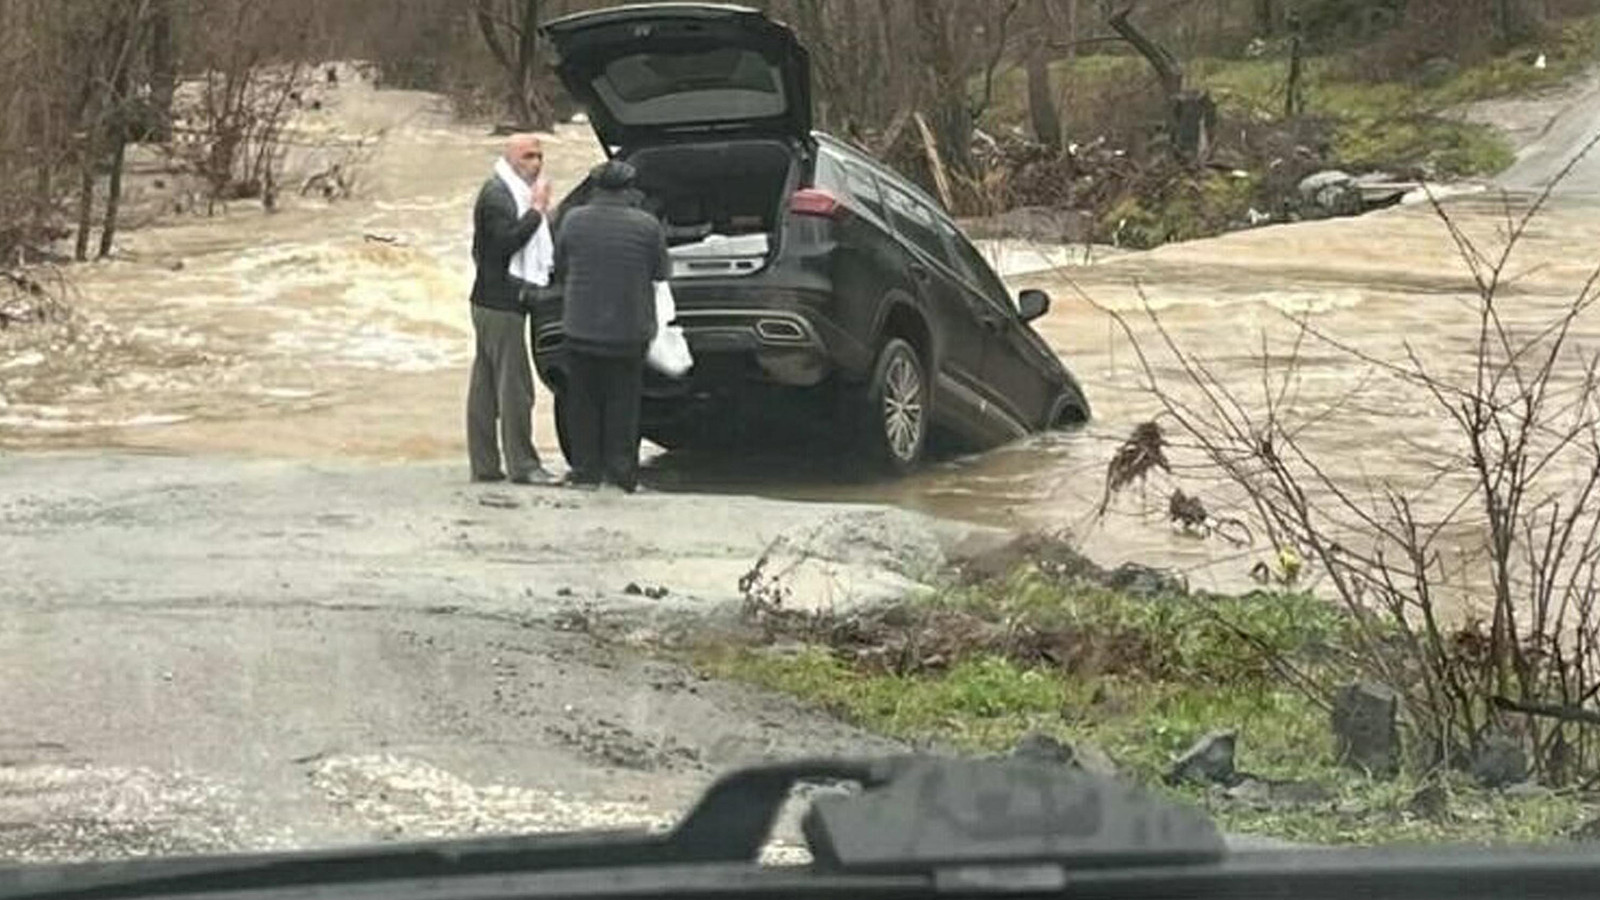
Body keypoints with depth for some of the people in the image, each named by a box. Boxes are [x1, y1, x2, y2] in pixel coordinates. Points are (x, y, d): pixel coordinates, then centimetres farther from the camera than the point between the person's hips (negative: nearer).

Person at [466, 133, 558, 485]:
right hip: (500, 304, -11)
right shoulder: (496, 195, -13)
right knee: (514, 384, -9)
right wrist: (537, 210, -20)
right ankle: (522, 465, -6)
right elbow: (506, 242, -25)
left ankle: (484, 464, 13)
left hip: (494, 302, 11)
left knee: (486, 385, 10)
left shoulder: (512, 193, 20)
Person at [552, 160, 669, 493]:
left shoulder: (574, 221, -5)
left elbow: (560, 269, 6)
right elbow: (661, 272, 1)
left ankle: (586, 469, 13)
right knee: (622, 403, 9)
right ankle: (622, 469, 9)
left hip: (581, 328, 1)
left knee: (583, 402, 11)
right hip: (629, 330, -1)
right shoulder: (647, 226, -10)